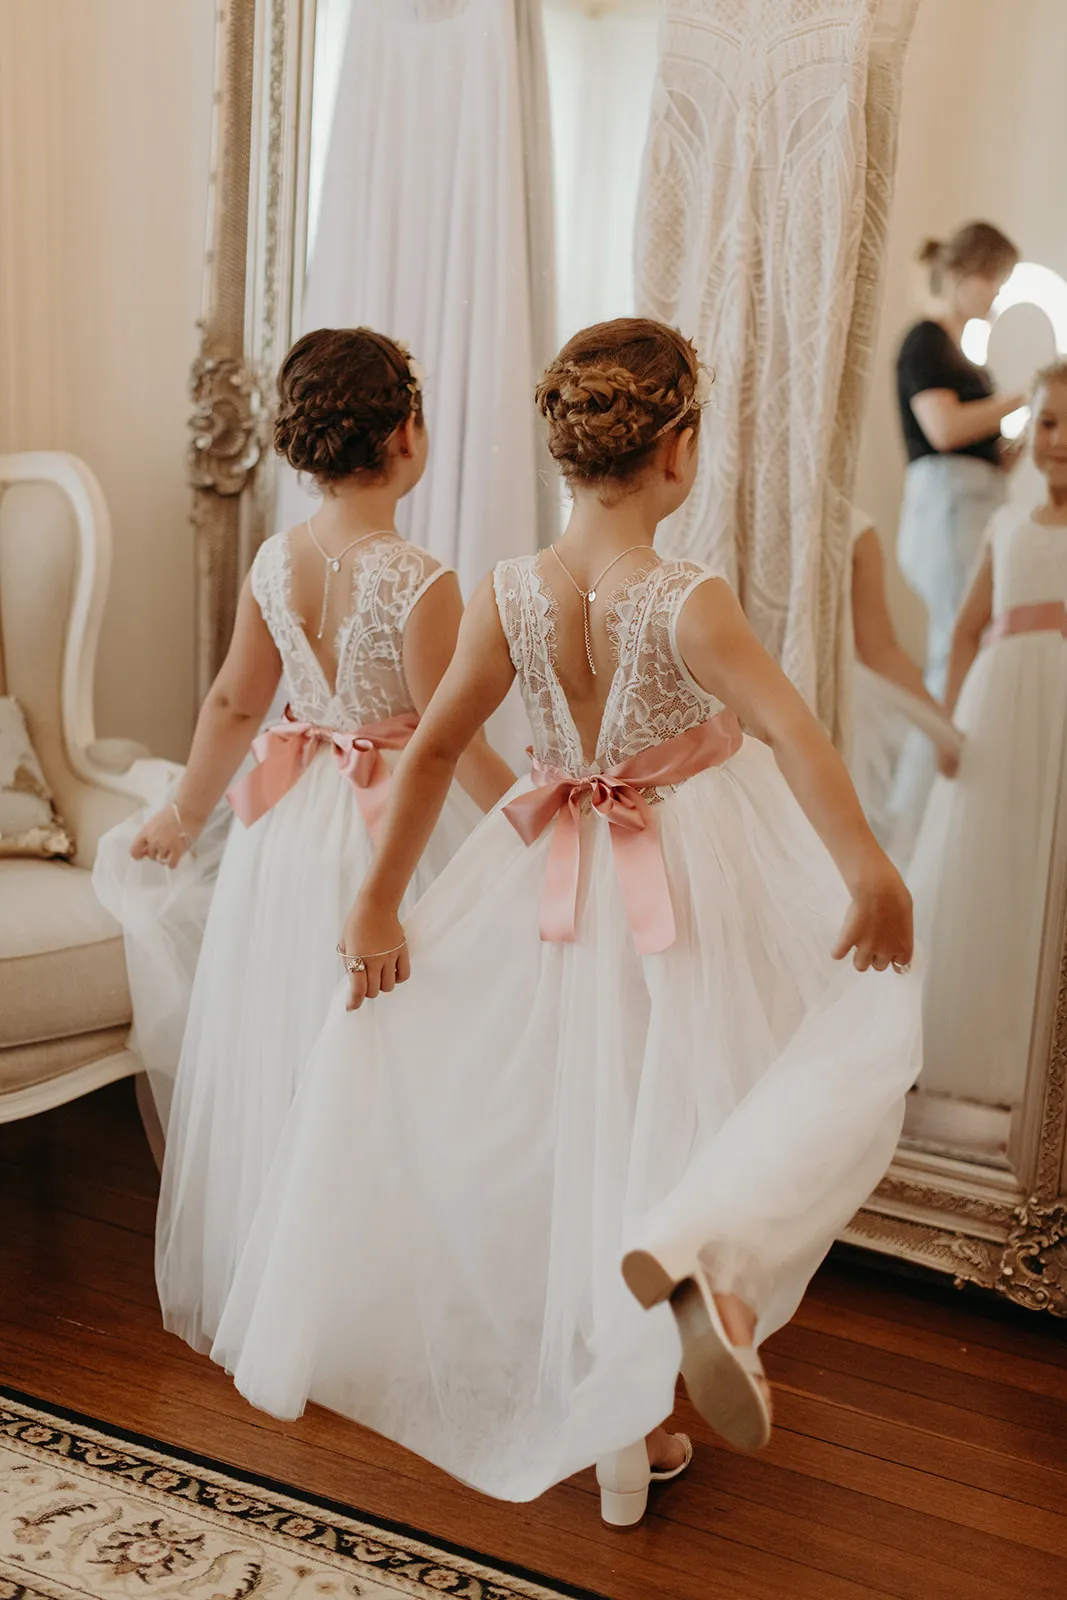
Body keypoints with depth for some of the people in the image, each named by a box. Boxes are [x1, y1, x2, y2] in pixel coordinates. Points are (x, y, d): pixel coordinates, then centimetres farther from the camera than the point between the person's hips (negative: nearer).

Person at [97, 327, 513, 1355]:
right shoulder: (419, 584, -20)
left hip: (292, 829, 6)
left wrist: (184, 817, 21)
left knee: (278, 1048, 19)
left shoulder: (273, 563, -1)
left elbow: (233, 705, 7)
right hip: (396, 836, -6)